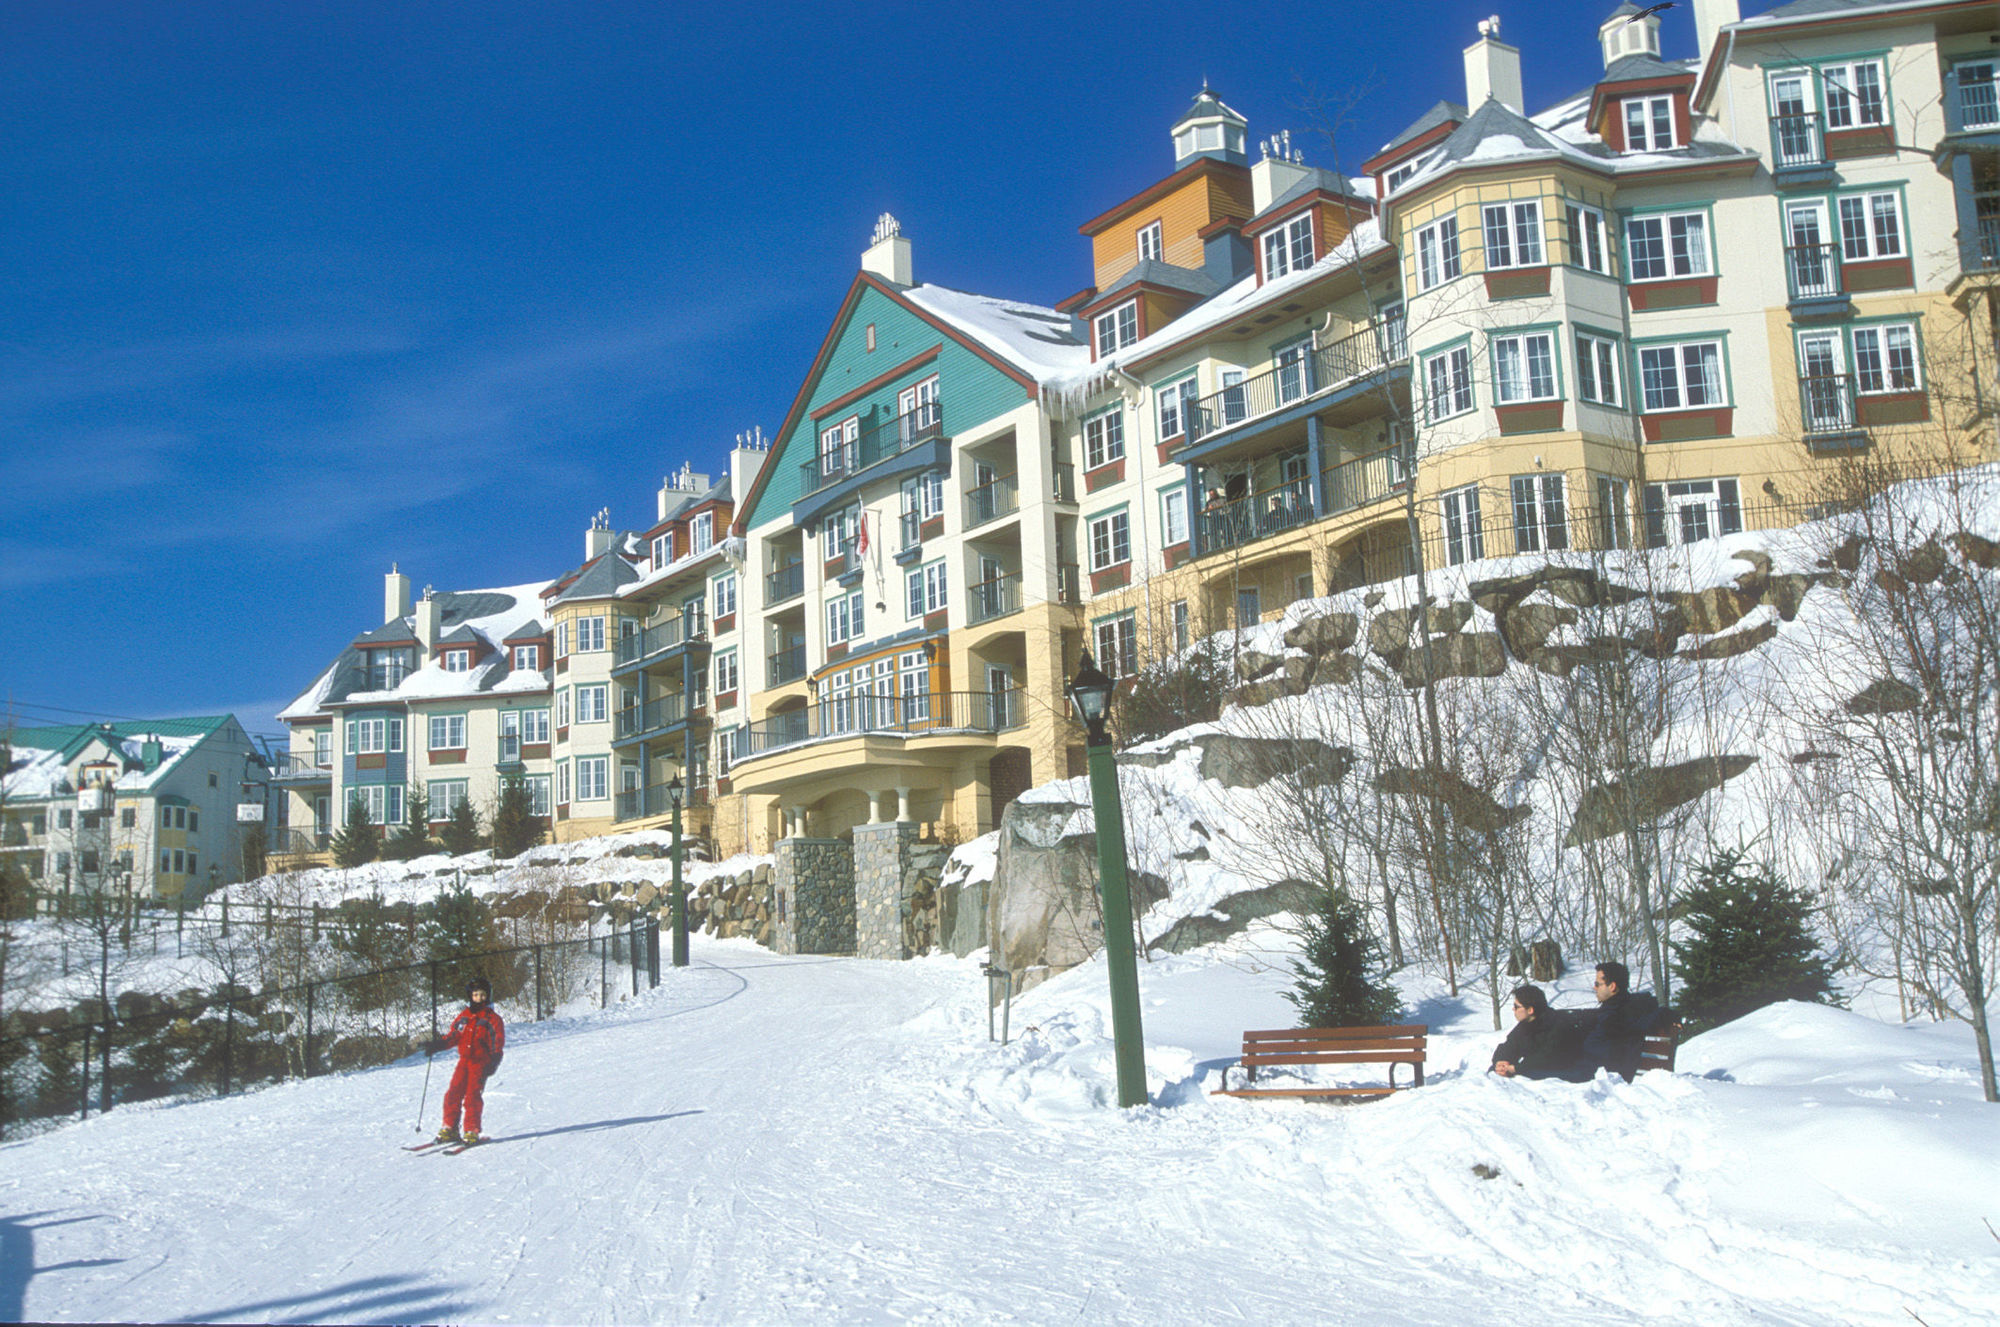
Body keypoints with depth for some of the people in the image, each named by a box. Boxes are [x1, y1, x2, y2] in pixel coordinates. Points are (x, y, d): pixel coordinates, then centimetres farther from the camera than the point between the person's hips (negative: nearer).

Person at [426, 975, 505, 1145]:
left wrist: (493, 1062, -15)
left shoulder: (493, 1018, 0)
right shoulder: (464, 1016, 13)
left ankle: (472, 1131, -4)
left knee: (473, 1096, -11)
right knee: (453, 1093, -3)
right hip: (464, 1060, 4)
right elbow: (452, 1036, 16)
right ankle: (449, 1129, 6)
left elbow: (499, 1043, -3)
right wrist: (436, 1046, 0)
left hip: (481, 1063, -4)